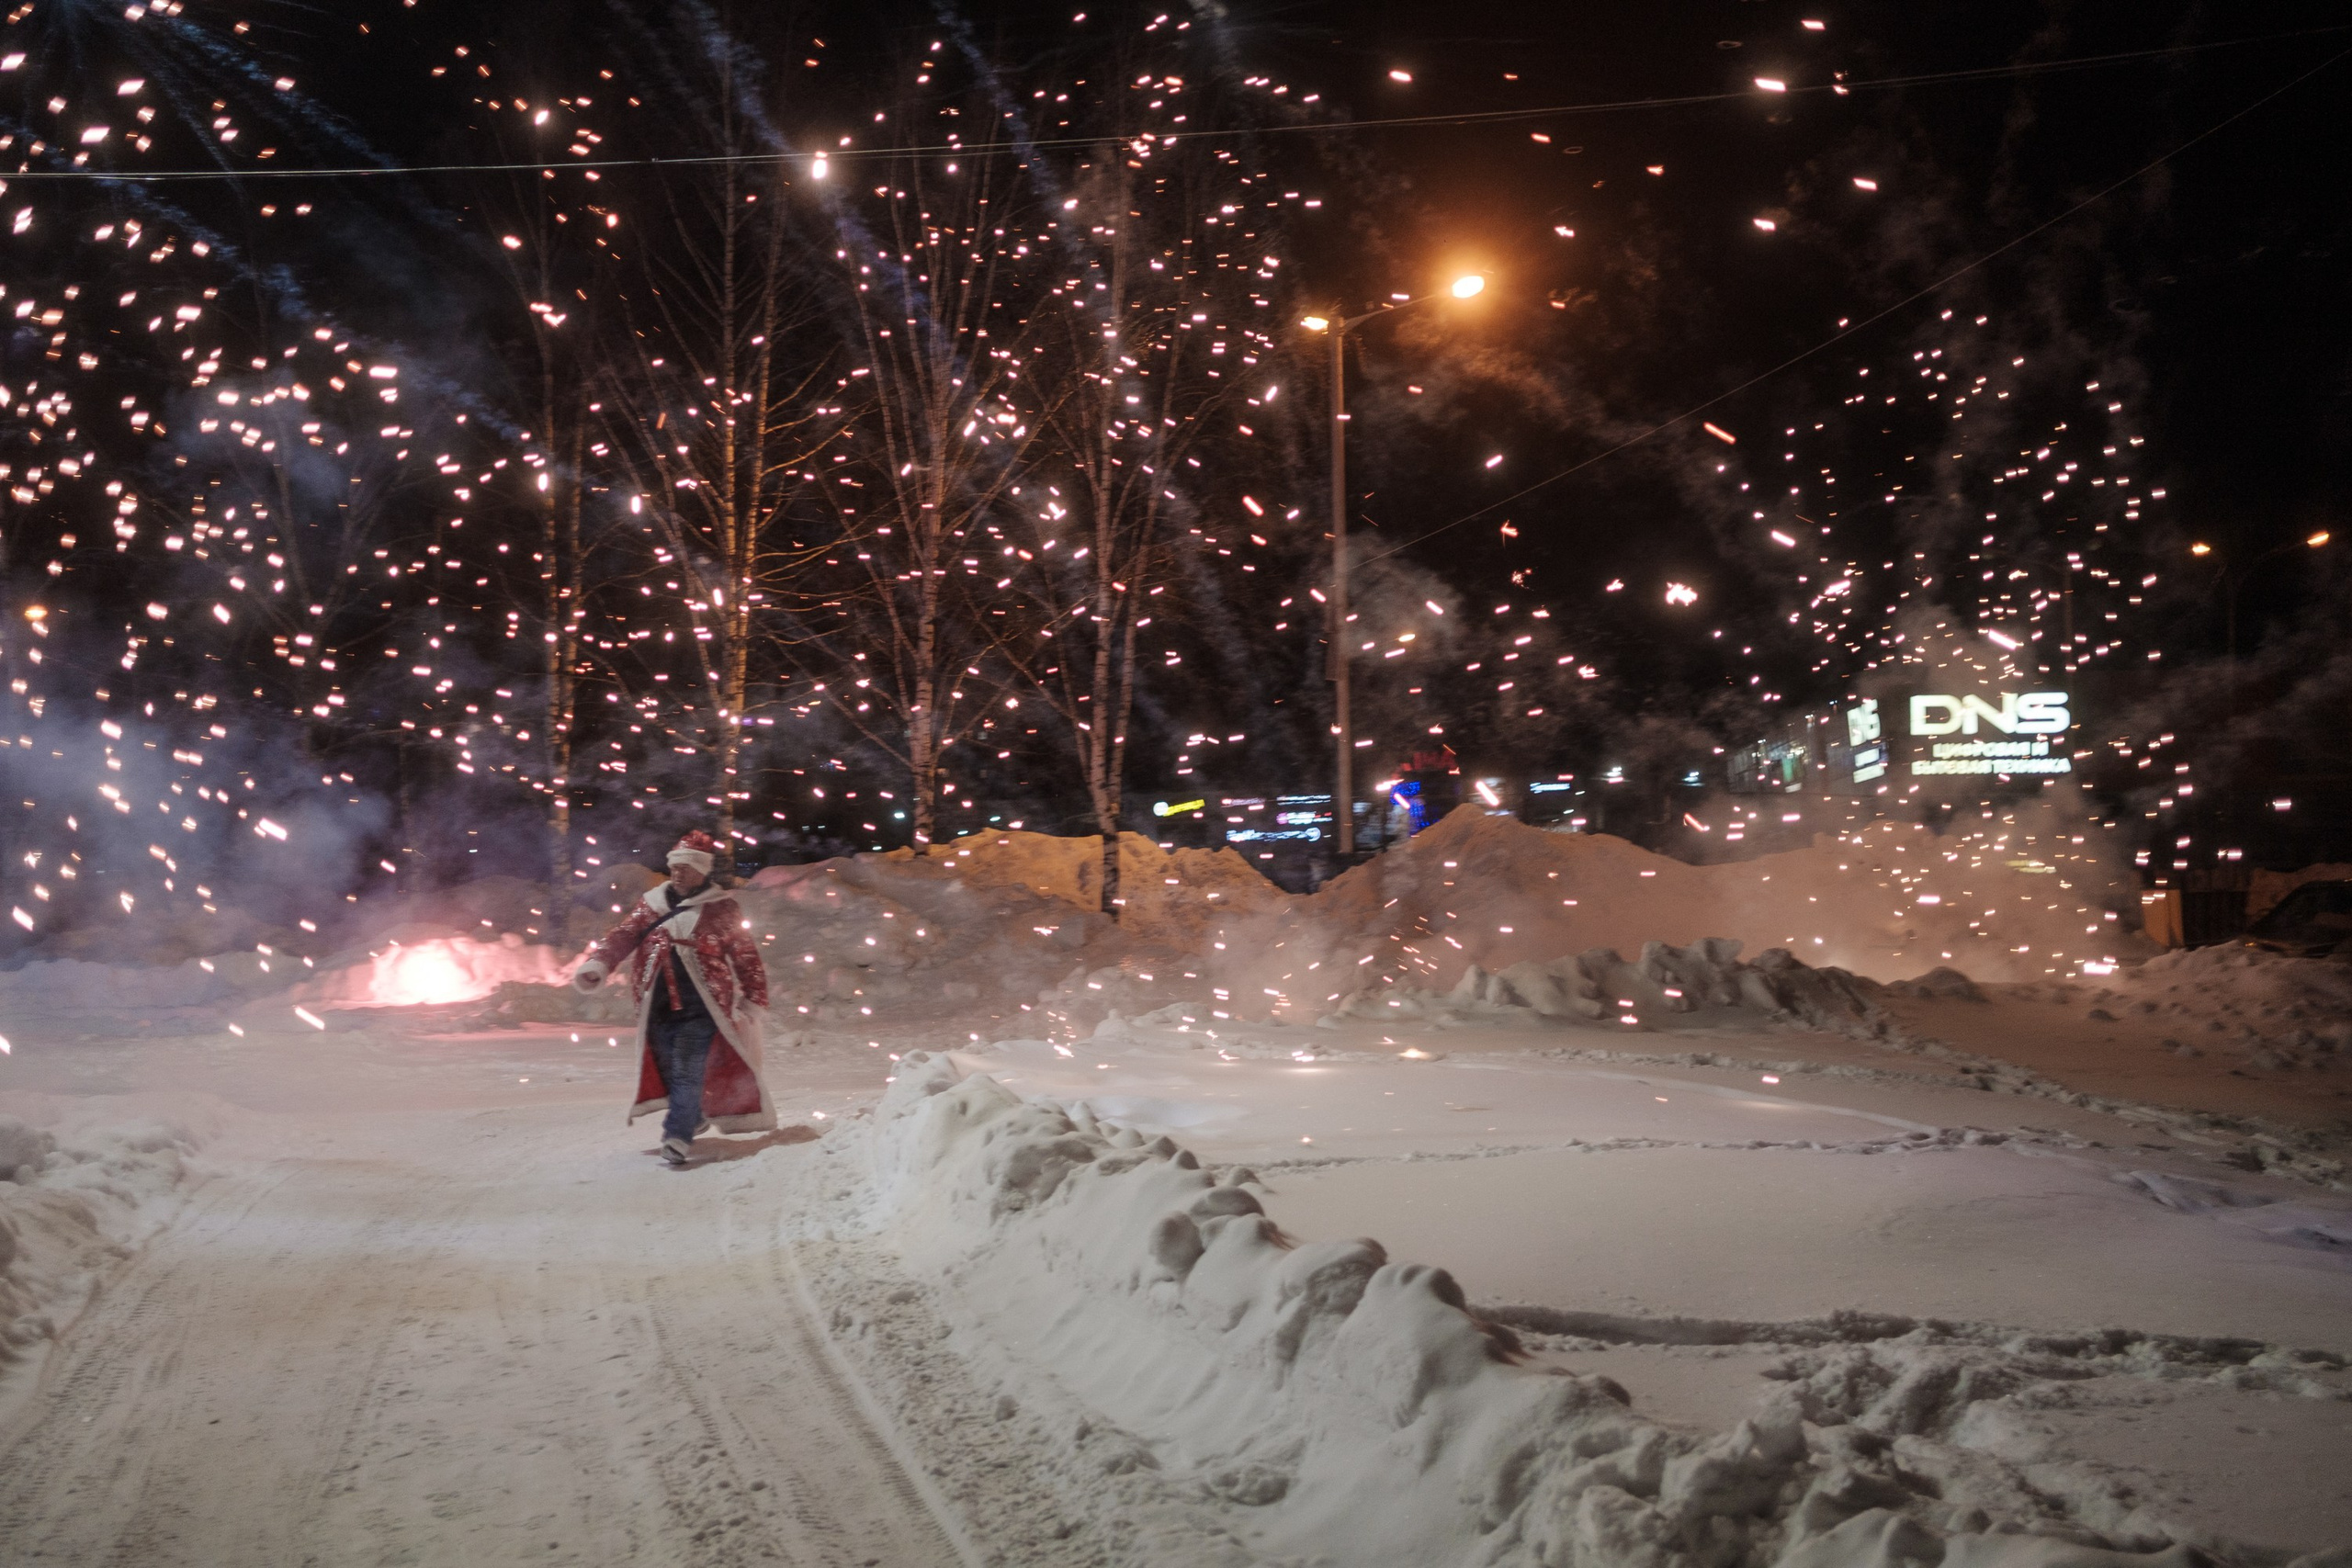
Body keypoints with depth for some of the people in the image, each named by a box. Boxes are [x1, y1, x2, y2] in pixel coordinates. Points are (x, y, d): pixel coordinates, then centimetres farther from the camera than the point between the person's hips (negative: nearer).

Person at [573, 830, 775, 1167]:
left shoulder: (721, 909, 2)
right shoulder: (653, 903, 11)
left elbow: (746, 957, 4)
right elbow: (623, 936, 5)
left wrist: (753, 1000, -1)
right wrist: (597, 963, -13)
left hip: (699, 1008, -4)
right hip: (658, 1006, 4)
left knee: (688, 1072, -15)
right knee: (669, 1071, 12)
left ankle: (678, 1136, -19)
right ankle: (693, 1117, 32)